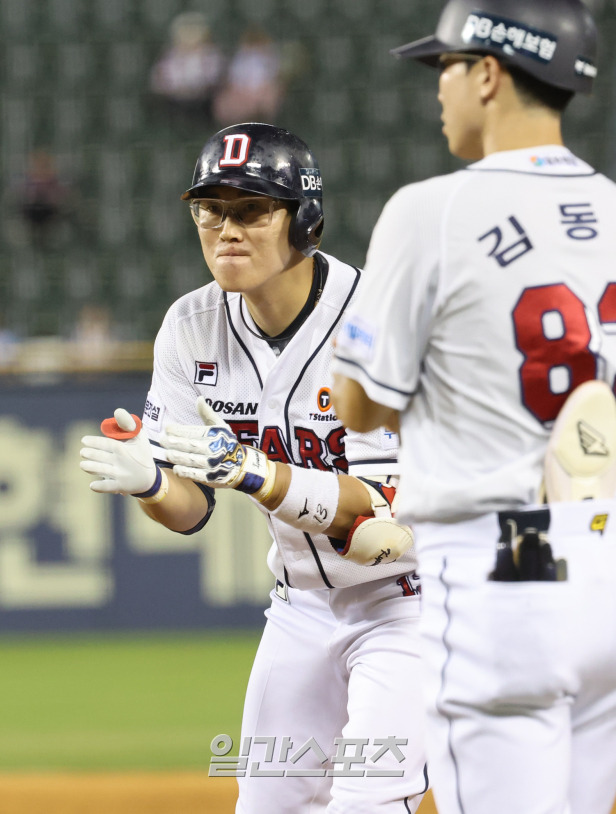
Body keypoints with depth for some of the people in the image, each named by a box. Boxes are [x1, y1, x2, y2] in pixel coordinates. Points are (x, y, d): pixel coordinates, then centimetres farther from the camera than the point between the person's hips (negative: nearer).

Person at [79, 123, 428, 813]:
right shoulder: (194, 327, -6)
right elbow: (189, 509, -5)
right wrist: (146, 480, -28)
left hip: (408, 598, -6)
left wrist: (250, 471, -40)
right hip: (302, 599, 6)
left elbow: (381, 519, -28)